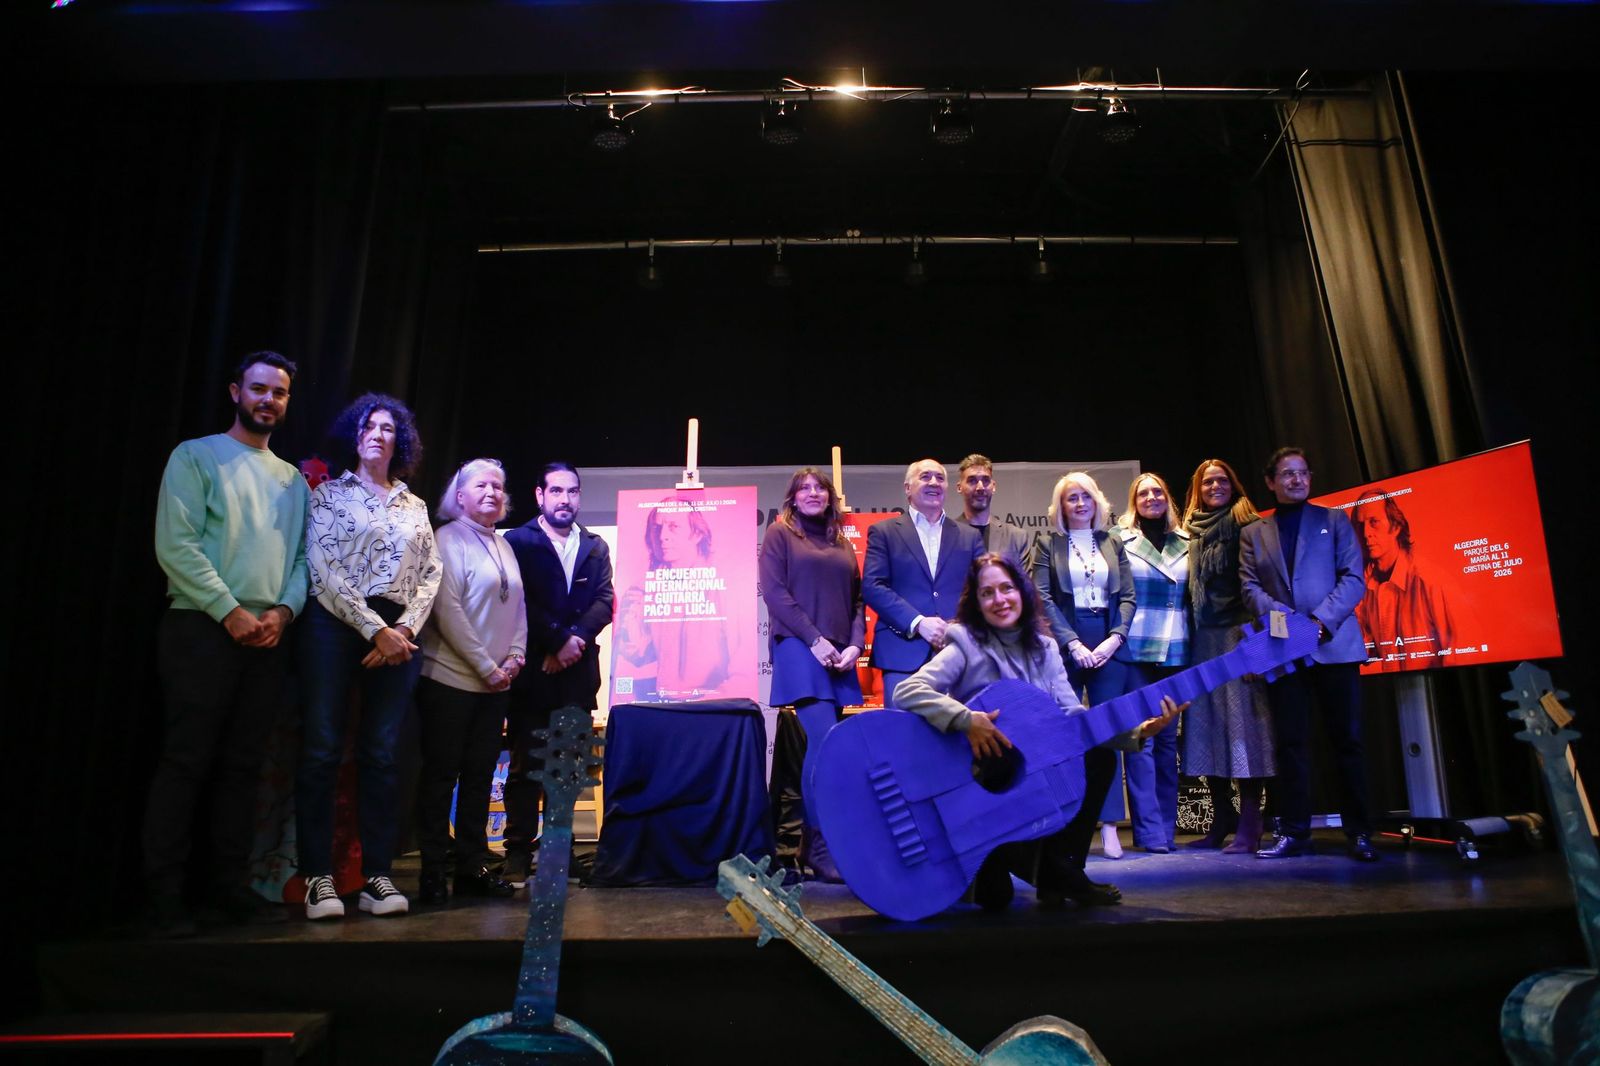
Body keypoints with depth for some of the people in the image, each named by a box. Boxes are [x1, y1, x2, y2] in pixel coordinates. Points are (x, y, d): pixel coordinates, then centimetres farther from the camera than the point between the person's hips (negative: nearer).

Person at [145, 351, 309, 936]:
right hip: (202, 629, -5)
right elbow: (176, 544, -8)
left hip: (269, 638, 5)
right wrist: (230, 612, -14)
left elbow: (303, 558, 13)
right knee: (185, 762, -4)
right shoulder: (196, 456, 3)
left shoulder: (294, 480, 18)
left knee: (242, 765, 8)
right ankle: (166, 894, 4)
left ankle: (228, 886, 14)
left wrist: (283, 610, -6)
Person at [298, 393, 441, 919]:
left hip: (399, 635, 3)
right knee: (323, 751, -5)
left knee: (381, 754, 2)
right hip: (336, 626, -3)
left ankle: (377, 876, 6)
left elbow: (431, 573, 11)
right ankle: (319, 878, 2)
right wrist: (375, 629, -11)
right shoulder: (330, 493, 7)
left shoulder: (415, 506, 18)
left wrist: (406, 627, -6)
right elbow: (323, 568, -4)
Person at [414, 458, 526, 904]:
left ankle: (472, 866, 18)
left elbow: (518, 605, 17)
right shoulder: (448, 539, -6)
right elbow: (447, 611, -13)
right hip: (452, 678, -6)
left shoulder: (504, 546, 14)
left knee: (480, 774, 10)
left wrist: (516, 654, 1)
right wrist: (486, 667, -14)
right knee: (441, 774, 2)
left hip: (496, 681, 6)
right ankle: (433, 871, 12)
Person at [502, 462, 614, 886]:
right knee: (525, 766, 0)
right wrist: (560, 640, -12)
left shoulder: (596, 548, 15)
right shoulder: (517, 542, 3)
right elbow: (520, 602, -7)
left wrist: (574, 640, -11)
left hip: (578, 672, 3)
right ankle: (518, 853, 7)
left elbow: (604, 601, 4)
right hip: (532, 672, -3)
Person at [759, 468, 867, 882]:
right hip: (799, 648, -5)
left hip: (840, 654, 5)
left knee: (821, 746, 3)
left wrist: (855, 645, -2)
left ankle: (811, 842, 12)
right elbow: (774, 591, -5)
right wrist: (815, 639, -12)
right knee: (826, 743, -14)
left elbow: (857, 600, 16)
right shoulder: (780, 533, 6)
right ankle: (822, 847, -8)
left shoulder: (842, 544, 20)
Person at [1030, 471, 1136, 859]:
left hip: (1108, 644, 2)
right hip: (1065, 646, -2)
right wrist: (1073, 644, -11)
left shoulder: (1112, 543, 14)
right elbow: (1043, 598, -3)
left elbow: (1127, 596, 9)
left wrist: (1115, 638, -6)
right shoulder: (1048, 543, 6)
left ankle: (1109, 825, 4)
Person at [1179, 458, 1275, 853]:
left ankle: (1249, 825, -4)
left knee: (1243, 723, -8)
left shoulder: (1245, 523, 3)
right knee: (1208, 724, 4)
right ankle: (1221, 820, 13)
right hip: (1203, 638, 5)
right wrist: (1190, 634, 9)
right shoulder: (1192, 532, 18)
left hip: (1239, 633, -5)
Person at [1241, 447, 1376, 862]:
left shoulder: (1334, 520, 11)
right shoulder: (1253, 533, 15)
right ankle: (1293, 831, 8)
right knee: (1291, 742, 3)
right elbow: (1250, 587, 5)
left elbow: (1354, 578, 1)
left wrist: (1321, 619, -14)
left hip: (1334, 643, -1)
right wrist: (1280, 615, -14)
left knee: (1347, 739, 0)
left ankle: (1359, 832, 8)